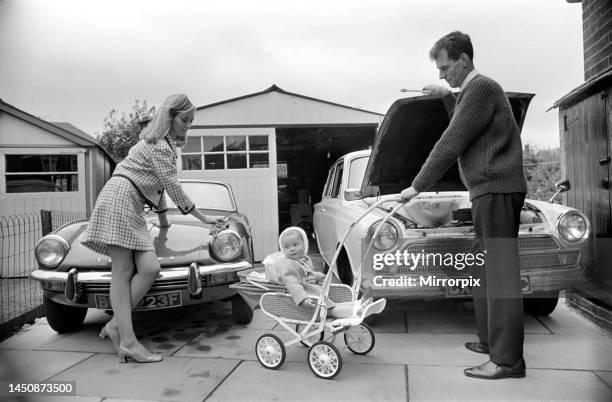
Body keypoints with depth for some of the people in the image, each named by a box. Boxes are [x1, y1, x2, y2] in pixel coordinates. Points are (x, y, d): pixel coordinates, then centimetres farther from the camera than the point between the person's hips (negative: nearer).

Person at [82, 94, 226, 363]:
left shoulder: (166, 144, 21)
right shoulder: (159, 146, -9)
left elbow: (160, 186, 29)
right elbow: (174, 189, -11)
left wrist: (162, 217, 35)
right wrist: (203, 218, -2)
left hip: (132, 209, 9)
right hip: (119, 198, -9)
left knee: (149, 269, -6)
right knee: (123, 272, -11)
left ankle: (115, 325, -1)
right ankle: (128, 340, -11)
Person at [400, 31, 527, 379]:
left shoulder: (481, 87, -11)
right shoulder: (477, 89, 20)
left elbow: (451, 144, -15)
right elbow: (465, 126, 41)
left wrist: (418, 186, -9)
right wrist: (448, 96, 30)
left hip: (496, 188, -10)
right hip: (490, 190, 10)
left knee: (500, 270, -9)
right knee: (483, 267, 14)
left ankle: (508, 360, -4)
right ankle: (491, 340, 25)